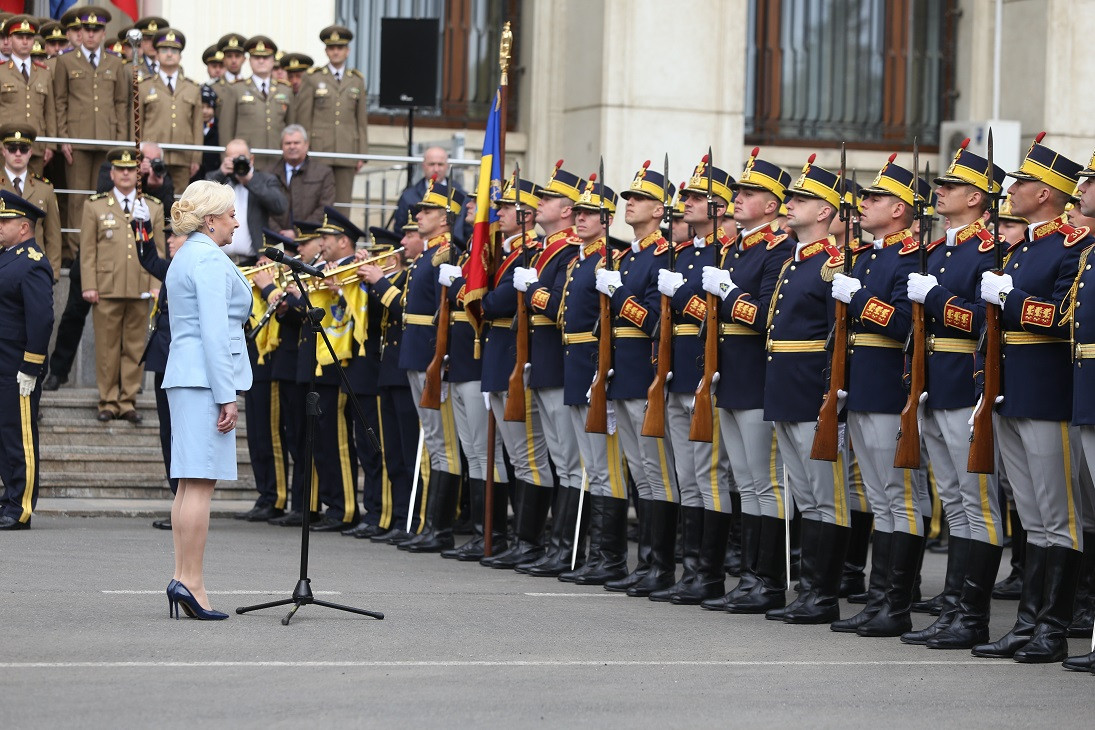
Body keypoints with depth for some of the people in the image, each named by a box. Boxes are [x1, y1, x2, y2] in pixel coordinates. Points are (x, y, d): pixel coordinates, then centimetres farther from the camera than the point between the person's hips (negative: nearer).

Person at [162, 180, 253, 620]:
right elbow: (214, 332, -17)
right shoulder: (210, 260, -11)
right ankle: (190, 580, -12)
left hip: (184, 376, 10)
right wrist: (227, 396, -17)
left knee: (190, 481, 9)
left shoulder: (185, 258, 20)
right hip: (207, 377, -10)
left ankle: (183, 578, 9)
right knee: (201, 481, -10)